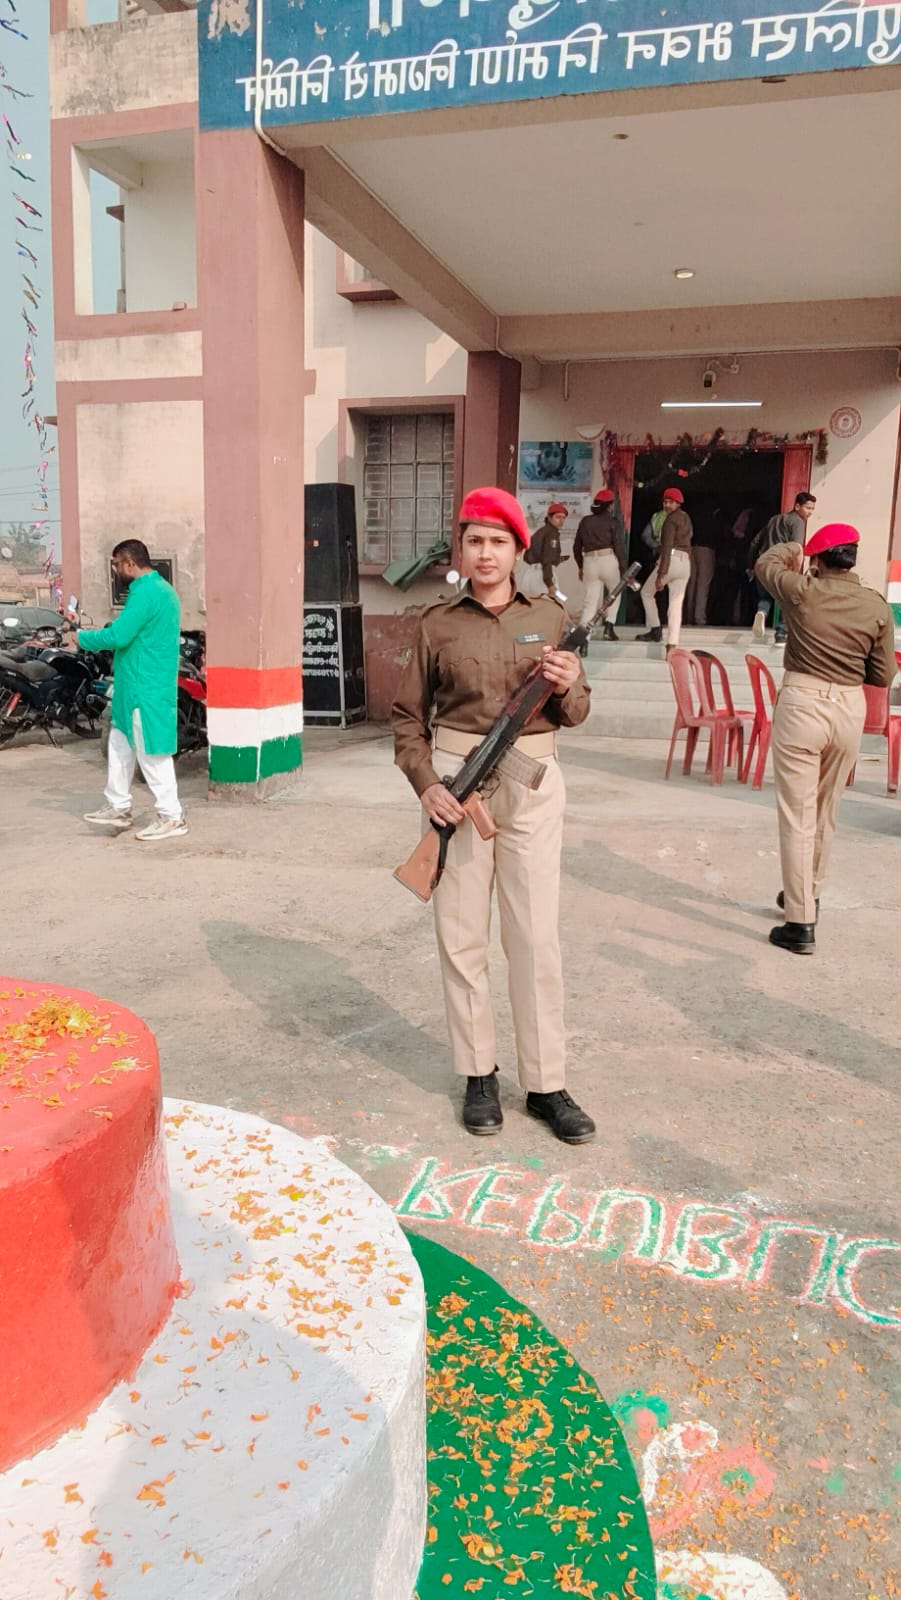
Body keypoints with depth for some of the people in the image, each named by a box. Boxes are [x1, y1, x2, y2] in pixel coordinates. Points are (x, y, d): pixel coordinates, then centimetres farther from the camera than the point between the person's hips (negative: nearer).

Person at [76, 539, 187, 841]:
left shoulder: (145, 592, -19)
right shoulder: (160, 588, 15)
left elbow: (119, 636, -23)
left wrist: (84, 638, -7)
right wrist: (99, 630, 12)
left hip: (146, 688, -11)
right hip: (141, 685, 11)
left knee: (152, 754, -3)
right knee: (120, 746, 18)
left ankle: (172, 818, 4)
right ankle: (118, 808, 27)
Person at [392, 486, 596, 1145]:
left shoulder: (549, 617, 6)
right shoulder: (439, 623, 4)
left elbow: (576, 714, 10)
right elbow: (408, 715, 7)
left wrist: (567, 686, -12)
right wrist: (426, 784, -7)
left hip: (532, 784, 0)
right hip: (456, 781, 0)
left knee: (537, 937, 1)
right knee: (462, 935, 5)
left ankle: (547, 1084, 13)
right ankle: (479, 1074, 20)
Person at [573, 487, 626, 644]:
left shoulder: (585, 521, 14)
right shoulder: (613, 522, 2)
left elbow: (577, 547, 17)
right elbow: (619, 547, -3)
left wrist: (580, 566, 29)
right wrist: (624, 570, 1)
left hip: (589, 562, 3)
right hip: (608, 560, -3)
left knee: (590, 603, 3)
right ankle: (608, 627, 10)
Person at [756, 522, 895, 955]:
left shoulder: (802, 591, -6)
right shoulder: (877, 607, -1)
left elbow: (765, 564, 15)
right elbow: (883, 675, 4)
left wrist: (791, 548, 35)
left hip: (802, 704, -4)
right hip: (850, 709, 4)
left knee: (798, 815, -1)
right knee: (826, 812, 20)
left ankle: (801, 924, -1)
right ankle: (808, 894, 39)